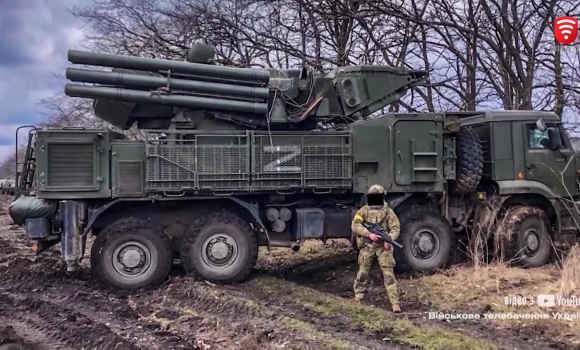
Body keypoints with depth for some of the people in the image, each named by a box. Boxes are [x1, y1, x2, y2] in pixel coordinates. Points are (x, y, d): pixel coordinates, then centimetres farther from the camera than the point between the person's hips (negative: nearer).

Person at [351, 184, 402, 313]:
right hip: (367, 246, 1)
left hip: (383, 246, -1)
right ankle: (358, 298, 26)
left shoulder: (388, 211, 2)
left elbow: (396, 228, -1)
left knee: (388, 274, -5)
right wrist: (369, 234, -22)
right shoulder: (363, 210, 2)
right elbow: (355, 226, -9)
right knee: (363, 272, 10)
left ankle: (395, 302, -5)